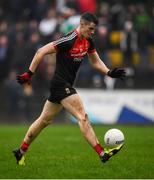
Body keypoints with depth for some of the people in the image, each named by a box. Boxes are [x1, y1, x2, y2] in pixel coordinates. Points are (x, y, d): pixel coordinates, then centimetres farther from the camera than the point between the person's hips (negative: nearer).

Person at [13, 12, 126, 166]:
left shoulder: (88, 42, 5)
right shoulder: (69, 40, -22)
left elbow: (96, 62, 16)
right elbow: (41, 52, -19)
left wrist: (109, 72, -2)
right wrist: (29, 74, -17)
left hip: (65, 85, 10)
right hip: (61, 84, -10)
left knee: (44, 120, 17)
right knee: (83, 117, -13)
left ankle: (21, 151, 28)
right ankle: (102, 154, -14)